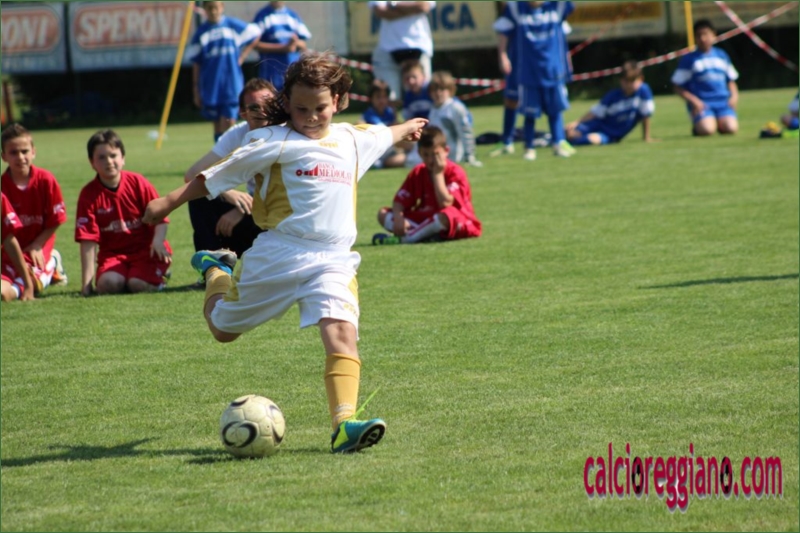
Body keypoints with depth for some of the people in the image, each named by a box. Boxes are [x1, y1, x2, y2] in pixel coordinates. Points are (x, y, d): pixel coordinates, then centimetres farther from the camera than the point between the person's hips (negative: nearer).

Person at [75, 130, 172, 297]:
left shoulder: (138, 183, -5)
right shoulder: (89, 194, -7)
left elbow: (160, 216, -3)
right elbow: (88, 239, -11)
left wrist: (158, 241, -26)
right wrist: (86, 282, -15)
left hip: (145, 249, -1)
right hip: (113, 254, 1)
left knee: (139, 285, -28)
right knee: (107, 284, -29)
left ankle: (158, 276, 8)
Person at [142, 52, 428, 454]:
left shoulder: (354, 141, 12)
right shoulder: (275, 143, -6)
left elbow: (383, 135, 36)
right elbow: (219, 175, -3)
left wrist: (408, 127, 56)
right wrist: (170, 202, -6)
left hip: (332, 260, 3)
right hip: (276, 256, -2)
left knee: (341, 332, -23)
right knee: (223, 330, 15)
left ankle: (344, 425, -31)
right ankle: (216, 270, 47)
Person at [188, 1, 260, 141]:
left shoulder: (233, 25, -1)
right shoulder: (201, 32, 2)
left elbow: (254, 33, 13)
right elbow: (196, 64, 4)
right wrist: (196, 90, 3)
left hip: (231, 86, -2)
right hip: (210, 88, 2)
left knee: (229, 124, -10)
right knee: (218, 126, 8)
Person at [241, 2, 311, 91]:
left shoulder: (293, 16, 11)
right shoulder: (262, 16, -1)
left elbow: (304, 44, 12)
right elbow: (255, 44, -8)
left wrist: (297, 42, -13)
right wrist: (283, 48, -16)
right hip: (272, 73, -4)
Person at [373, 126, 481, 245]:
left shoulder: (455, 173, -12)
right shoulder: (417, 173, 4)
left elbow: (445, 203, -26)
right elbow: (400, 201, -2)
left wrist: (438, 173, -19)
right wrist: (398, 219, -23)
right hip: (426, 220, 6)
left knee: (447, 215, -43)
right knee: (383, 214, -8)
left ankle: (404, 238, -30)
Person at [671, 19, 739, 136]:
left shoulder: (722, 55, 14)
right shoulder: (688, 59, 3)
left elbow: (730, 79, 23)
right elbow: (678, 87, 3)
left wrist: (734, 95, 3)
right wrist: (693, 100, -11)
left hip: (723, 101, 3)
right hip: (701, 104, -3)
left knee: (731, 128, -24)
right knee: (707, 130, -30)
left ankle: (719, 123, 11)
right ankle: (697, 126, 5)